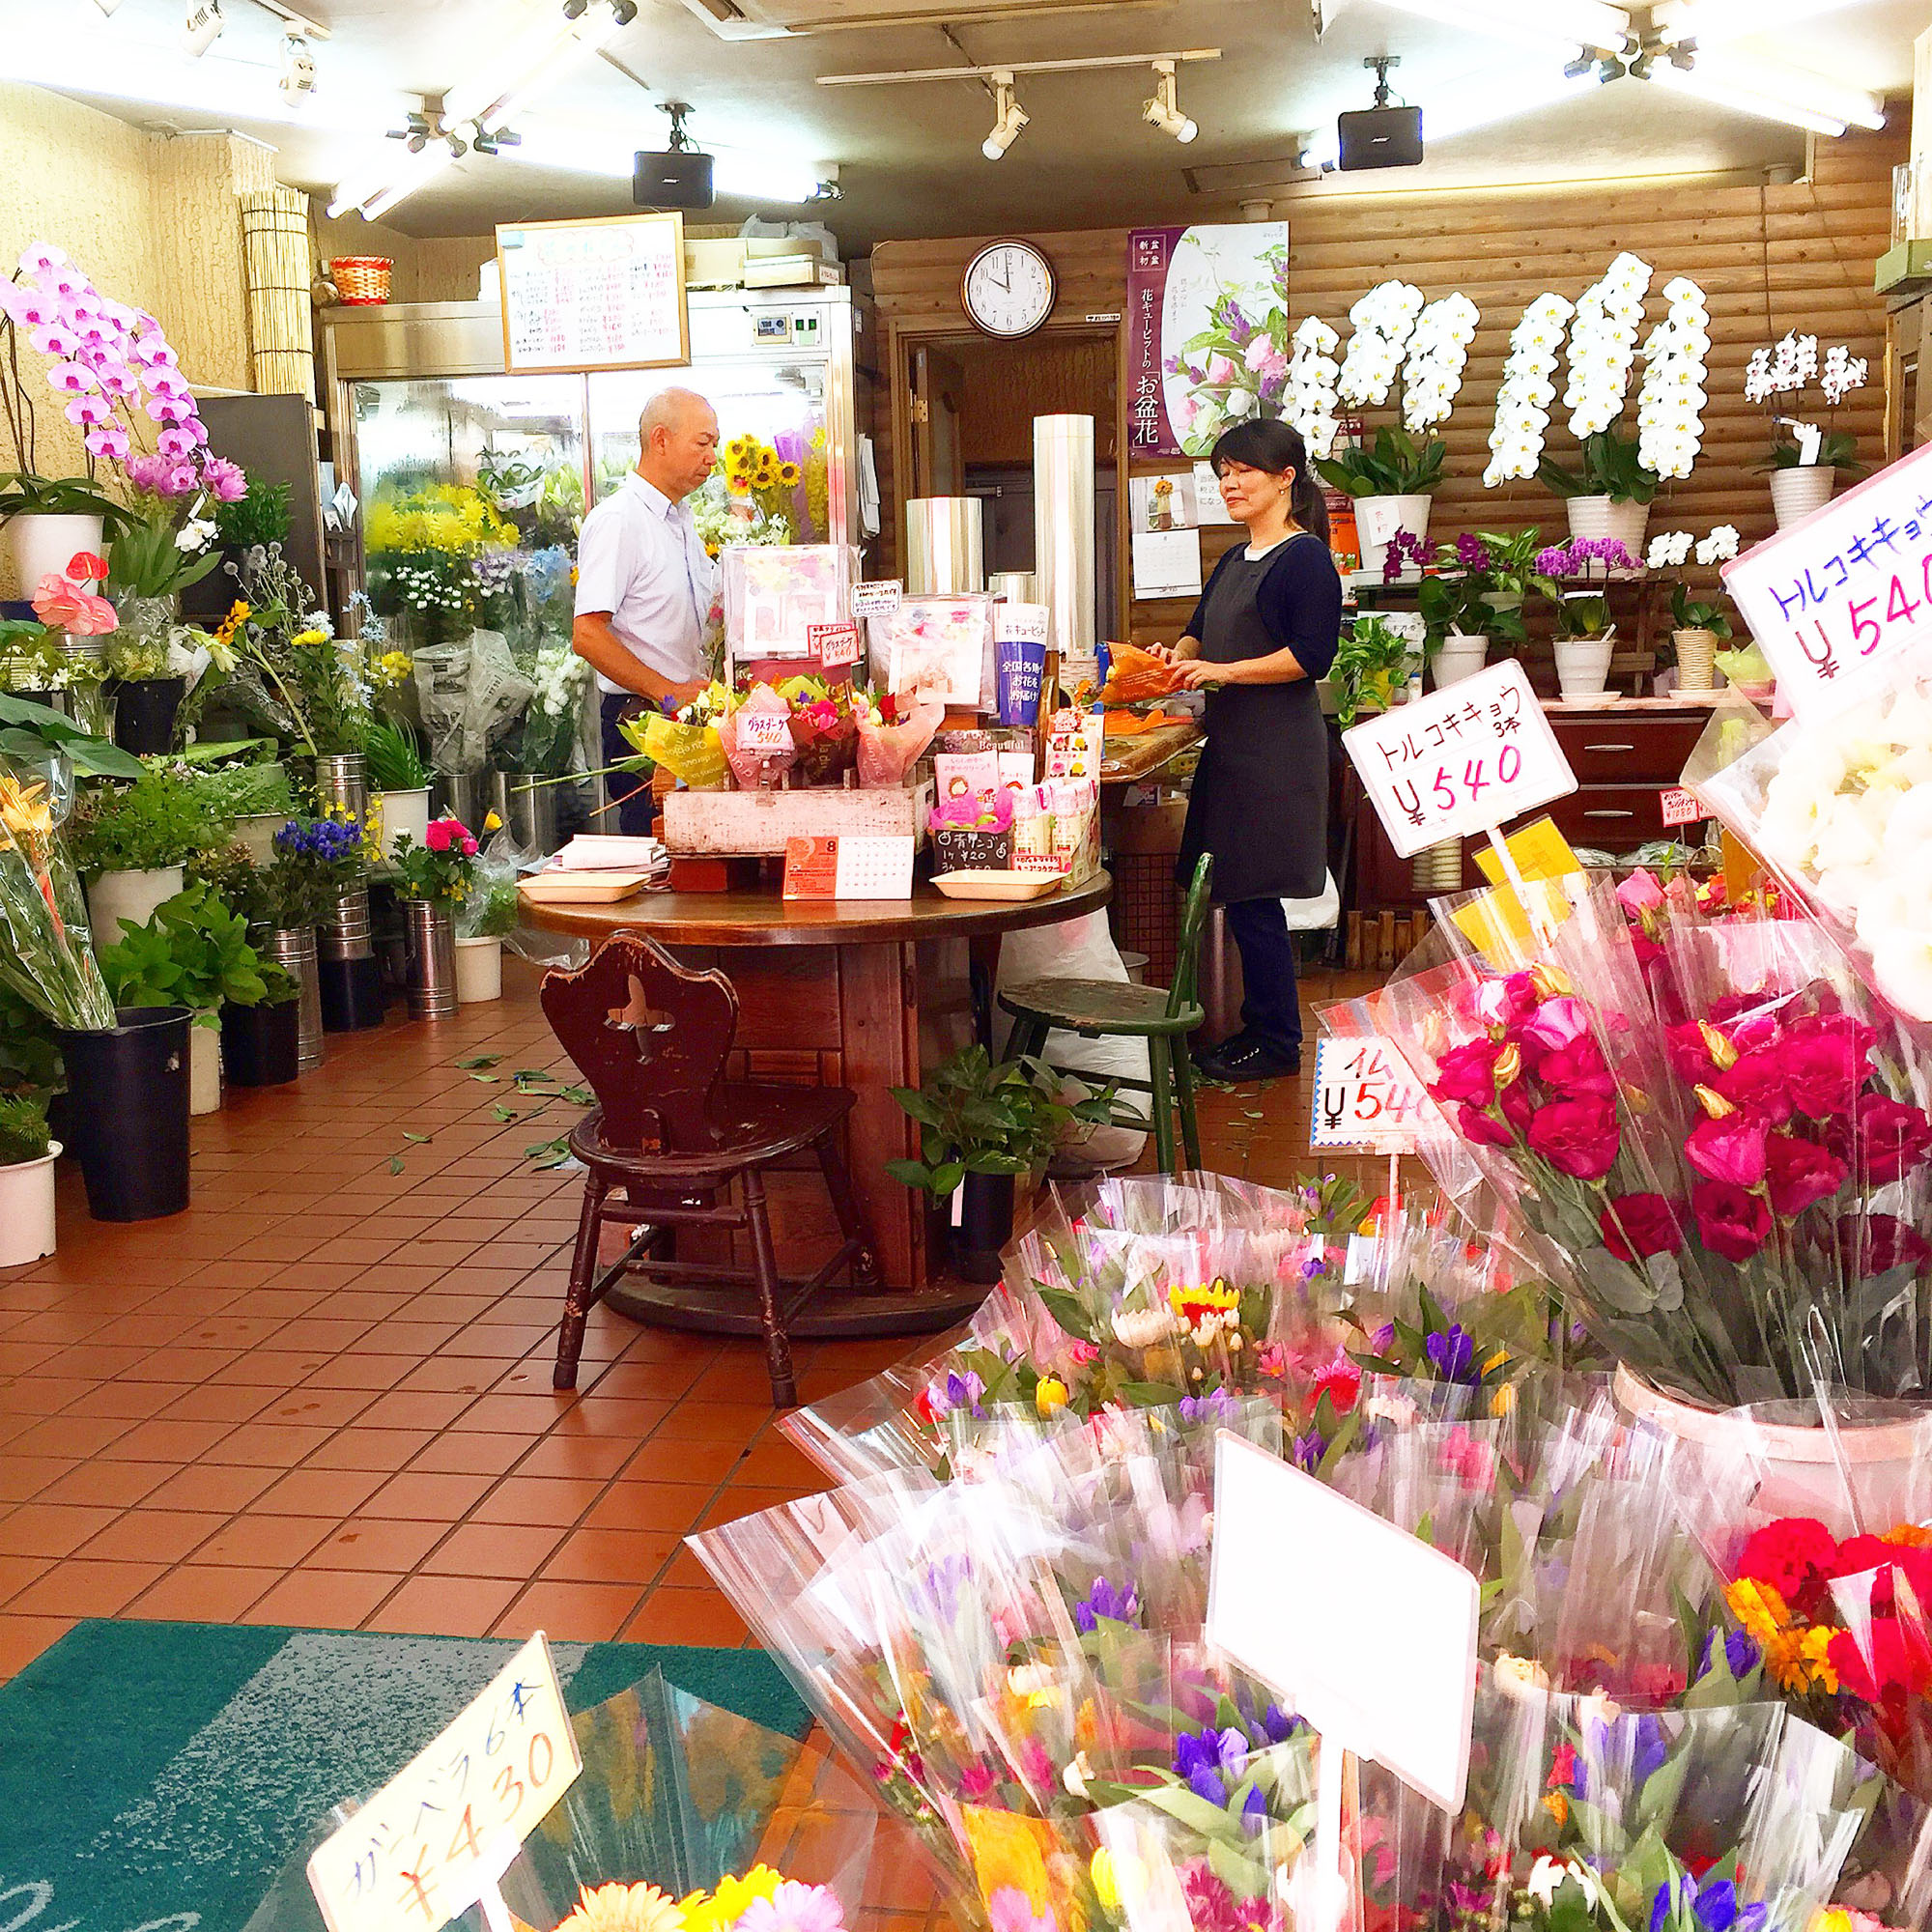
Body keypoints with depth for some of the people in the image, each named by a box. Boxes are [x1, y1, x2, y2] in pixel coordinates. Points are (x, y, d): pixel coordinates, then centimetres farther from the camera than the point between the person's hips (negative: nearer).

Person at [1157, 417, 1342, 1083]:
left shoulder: (1305, 558, -9)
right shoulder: (1234, 561, 18)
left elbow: (1312, 655, -16)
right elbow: (1200, 634, 24)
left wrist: (1223, 671, -16)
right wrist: (1175, 658, 2)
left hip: (1277, 750, -9)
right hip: (1230, 742, 9)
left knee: (1252, 898, -6)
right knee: (1240, 897, 11)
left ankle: (1277, 1042, 5)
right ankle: (1260, 1026, 21)